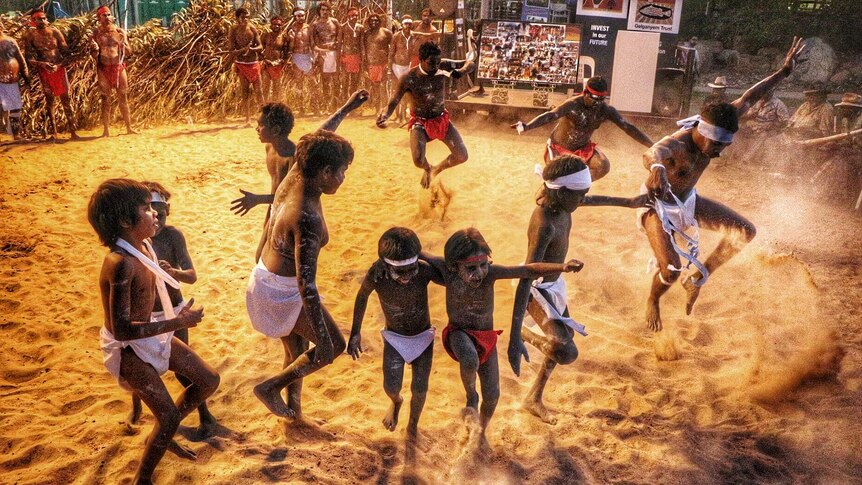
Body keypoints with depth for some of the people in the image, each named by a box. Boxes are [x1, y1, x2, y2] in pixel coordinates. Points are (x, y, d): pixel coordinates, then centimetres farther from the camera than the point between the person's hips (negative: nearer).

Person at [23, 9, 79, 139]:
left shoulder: (55, 32, 0)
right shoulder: (30, 36, -1)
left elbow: (66, 52, 0)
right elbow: (29, 57, -1)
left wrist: (59, 65, -15)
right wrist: (42, 64, -20)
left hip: (59, 68, 0)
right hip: (44, 71, 0)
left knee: (66, 99, -2)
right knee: (49, 100, 6)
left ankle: (73, 131, 0)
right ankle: (54, 132, 13)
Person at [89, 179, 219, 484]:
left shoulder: (143, 247, -3)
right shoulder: (120, 264, -32)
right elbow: (121, 330, -33)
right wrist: (178, 323, -31)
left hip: (150, 336, 9)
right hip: (126, 348, -9)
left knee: (209, 380, 12)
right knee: (169, 416, -7)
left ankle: (162, 436, 33)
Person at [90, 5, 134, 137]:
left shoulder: (120, 32, 3)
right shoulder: (96, 33, 2)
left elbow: (129, 51, 2)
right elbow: (94, 55, 2)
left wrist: (124, 45, -19)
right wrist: (95, 49, -20)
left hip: (119, 67, 1)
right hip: (103, 68, -1)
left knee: (123, 98, 4)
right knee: (105, 99, 2)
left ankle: (129, 128, 11)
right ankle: (105, 130, 6)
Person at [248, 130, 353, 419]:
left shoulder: (295, 177, -12)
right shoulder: (308, 217, -37)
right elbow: (305, 283, -37)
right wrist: (322, 339, -33)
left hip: (266, 275, 10)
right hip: (283, 293, -10)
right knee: (334, 346, 5)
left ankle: (291, 406, 50)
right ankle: (270, 388, 15)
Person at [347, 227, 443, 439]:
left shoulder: (425, 270, -34)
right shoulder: (376, 274, -29)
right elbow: (362, 296, -8)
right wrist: (355, 333, -1)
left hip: (423, 336, 0)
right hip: (394, 337, 0)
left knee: (419, 389, -2)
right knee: (391, 387, -7)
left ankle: (413, 423, 32)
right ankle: (396, 402, 33)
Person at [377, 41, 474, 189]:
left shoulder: (443, 66, -13)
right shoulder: (409, 78, -21)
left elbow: (470, 63, -3)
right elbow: (394, 102, -16)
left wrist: (461, 71, -27)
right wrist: (384, 115, -38)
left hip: (442, 119, 3)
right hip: (420, 123, -3)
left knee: (462, 157, -5)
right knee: (419, 161, -24)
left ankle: (437, 170, 28)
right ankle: (428, 169, 19)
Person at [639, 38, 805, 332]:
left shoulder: (716, 130, -15)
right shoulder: (676, 145, -38)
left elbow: (748, 99, -2)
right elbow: (651, 154, -63)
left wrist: (784, 72, 0)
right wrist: (657, 169, -86)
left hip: (688, 200, 8)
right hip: (659, 206, -8)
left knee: (745, 232, 2)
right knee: (671, 271, -22)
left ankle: (697, 279, 14)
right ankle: (653, 302, 15)